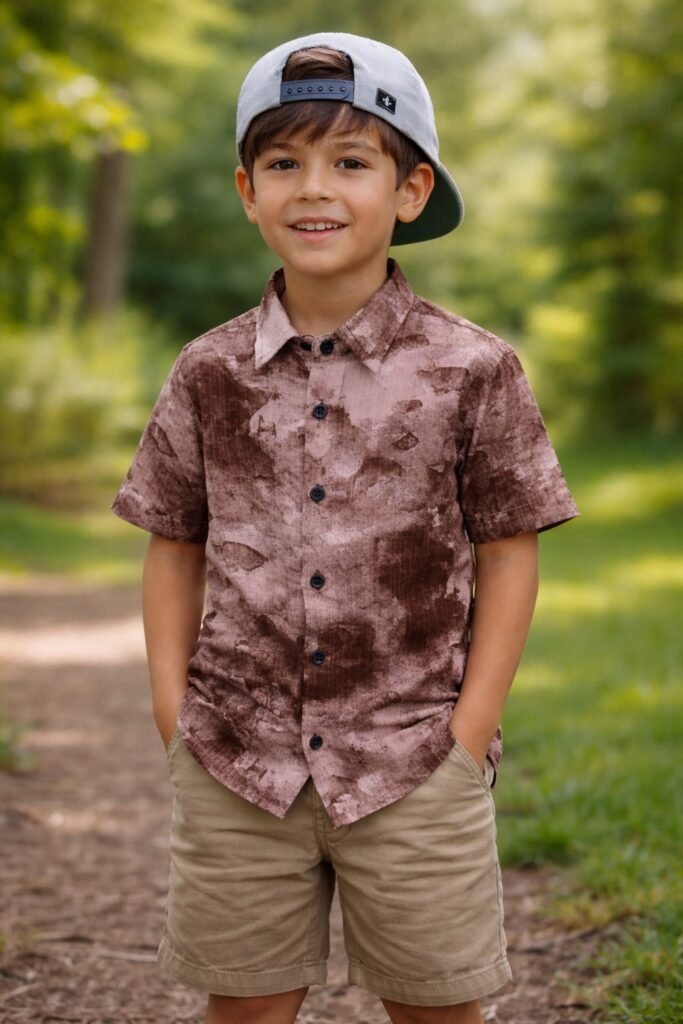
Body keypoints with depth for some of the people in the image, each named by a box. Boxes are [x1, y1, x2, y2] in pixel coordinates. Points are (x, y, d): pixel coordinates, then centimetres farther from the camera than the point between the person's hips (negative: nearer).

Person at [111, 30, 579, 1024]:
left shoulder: (472, 370, -4)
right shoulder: (210, 373, 2)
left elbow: (509, 556, -1)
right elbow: (174, 547, 9)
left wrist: (467, 739, -6)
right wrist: (174, 712, 1)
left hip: (414, 767, -1)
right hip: (238, 765, 2)